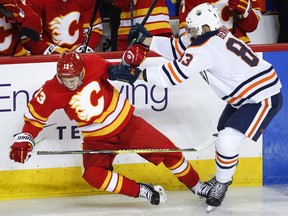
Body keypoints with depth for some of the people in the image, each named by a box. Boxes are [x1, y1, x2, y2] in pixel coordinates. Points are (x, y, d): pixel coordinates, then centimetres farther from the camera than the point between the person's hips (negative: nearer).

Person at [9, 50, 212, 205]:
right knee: (92, 174, -26)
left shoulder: (93, 64, -19)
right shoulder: (52, 91, -18)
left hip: (126, 122, 0)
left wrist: (131, 63, -22)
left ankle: (196, 185, 20)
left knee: (167, 150, -3)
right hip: (98, 139, 0)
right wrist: (24, 140, -17)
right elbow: (35, 115, -6)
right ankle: (142, 192, -14)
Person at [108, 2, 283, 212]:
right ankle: (221, 177, 42)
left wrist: (136, 74, -22)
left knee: (228, 140, -18)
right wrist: (145, 39, 3)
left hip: (263, 98, -11)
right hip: (245, 95, 11)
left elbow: (173, 74, -26)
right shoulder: (210, 35, 0)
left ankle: (222, 183, 4)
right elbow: (177, 48, 9)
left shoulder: (205, 48, -28)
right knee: (224, 134, 23)